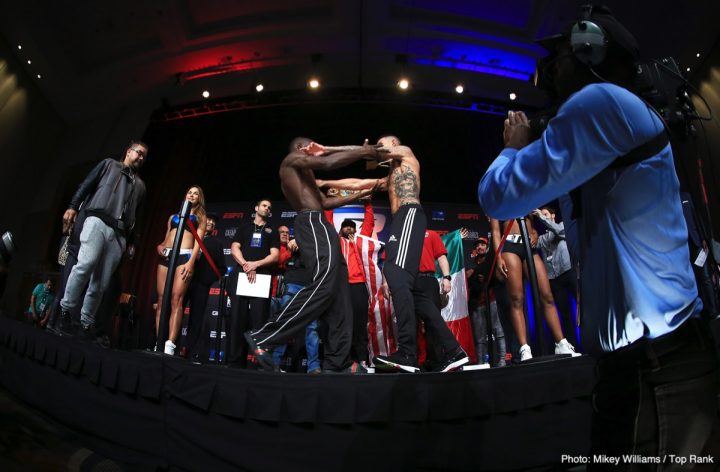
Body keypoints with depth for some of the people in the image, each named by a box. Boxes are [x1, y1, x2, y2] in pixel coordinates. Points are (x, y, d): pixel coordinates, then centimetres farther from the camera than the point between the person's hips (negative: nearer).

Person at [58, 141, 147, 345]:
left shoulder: (140, 185, 27)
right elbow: (86, 185, 7)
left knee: (101, 282, -2)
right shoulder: (109, 164, 19)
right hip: (98, 221, -3)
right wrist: (73, 207, -7)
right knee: (86, 264, -24)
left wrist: (132, 241, 14)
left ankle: (87, 322, 4)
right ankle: (66, 308, -10)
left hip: (119, 234, 3)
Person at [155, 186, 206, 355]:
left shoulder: (200, 217, 15)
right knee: (161, 299, -4)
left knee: (176, 299, -16)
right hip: (166, 256, 4)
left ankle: (170, 345, -23)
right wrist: (160, 246, 0)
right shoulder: (173, 216, 26)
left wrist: (191, 261, -12)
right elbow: (166, 238, 24)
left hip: (184, 256, -4)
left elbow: (198, 241, 2)